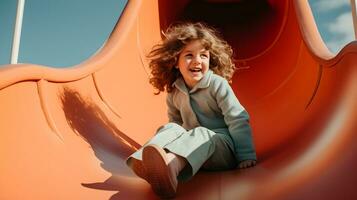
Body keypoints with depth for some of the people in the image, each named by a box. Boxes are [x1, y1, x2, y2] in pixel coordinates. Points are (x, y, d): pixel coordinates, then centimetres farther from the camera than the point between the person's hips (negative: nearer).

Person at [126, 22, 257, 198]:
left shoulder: (218, 84, -7)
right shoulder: (174, 93, 8)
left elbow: (238, 120, -10)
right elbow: (176, 122, 21)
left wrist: (247, 156, -15)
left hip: (223, 146, -5)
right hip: (193, 147, 5)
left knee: (201, 134, -36)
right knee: (170, 129, -20)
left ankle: (170, 166, -68)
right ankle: (147, 165, -51)